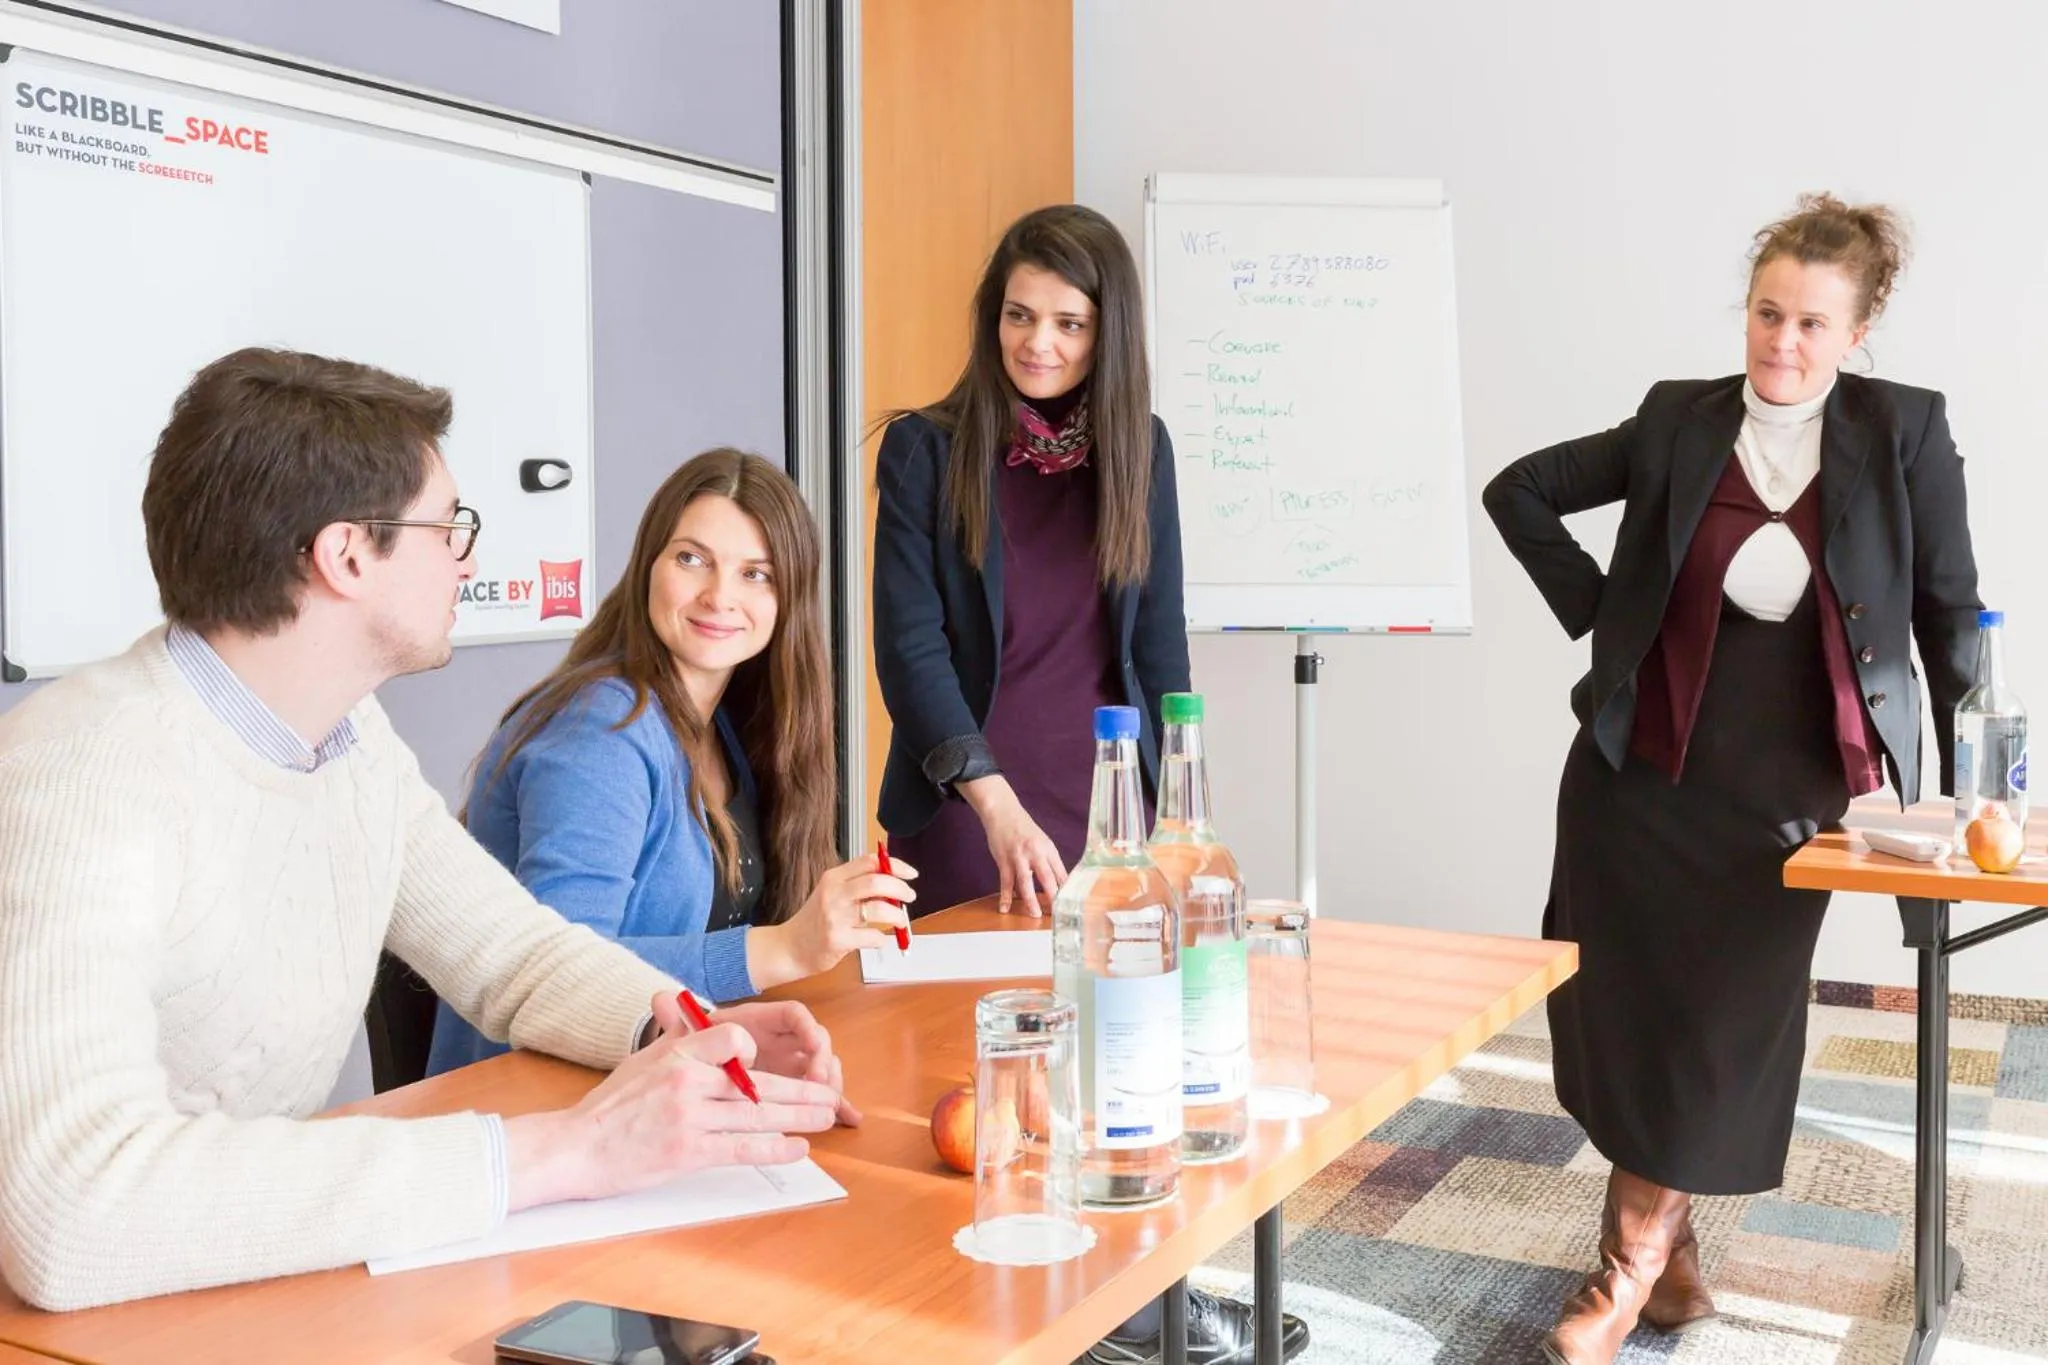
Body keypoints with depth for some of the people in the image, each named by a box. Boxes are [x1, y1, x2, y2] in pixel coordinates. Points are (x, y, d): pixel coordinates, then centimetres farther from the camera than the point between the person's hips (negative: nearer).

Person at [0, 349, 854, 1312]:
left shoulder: (354, 735, 1)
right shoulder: (81, 776, -24)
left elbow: (512, 949, 9)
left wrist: (675, 1029, -11)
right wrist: (561, 1152, -33)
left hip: (279, 1283, 6)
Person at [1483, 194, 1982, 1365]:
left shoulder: (1906, 431, -4)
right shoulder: (1681, 420, 0)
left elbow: (1948, 610, 0)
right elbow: (1519, 491, 9)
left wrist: (1972, 784, -2)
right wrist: (1595, 609, 0)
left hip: (1787, 789, -1)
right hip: (1643, 774, 2)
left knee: (1727, 1028, 2)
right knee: (1620, 1009, 6)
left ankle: (1632, 1261, 18)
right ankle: (1673, 1255, 25)